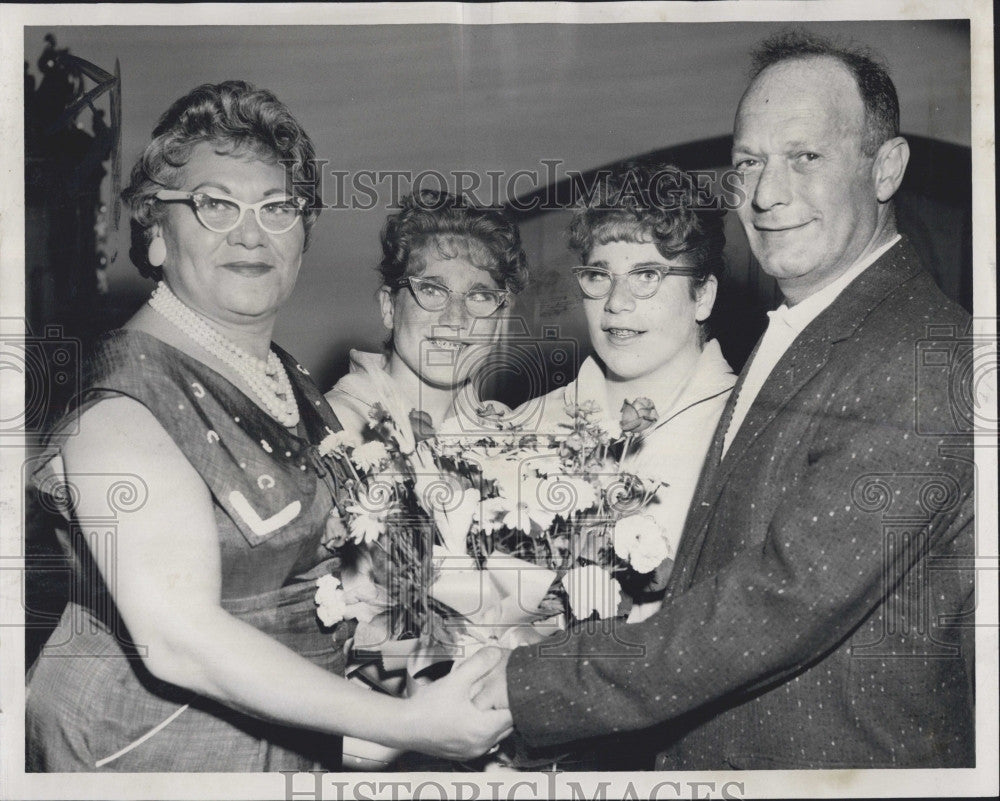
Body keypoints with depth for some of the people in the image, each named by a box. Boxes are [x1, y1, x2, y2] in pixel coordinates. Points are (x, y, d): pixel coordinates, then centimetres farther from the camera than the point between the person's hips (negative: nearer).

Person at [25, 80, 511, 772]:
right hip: (156, 745, -7)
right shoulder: (124, 402, -22)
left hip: (295, 737, 8)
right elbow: (180, 642, -29)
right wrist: (402, 725, -30)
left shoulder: (292, 381, 4)